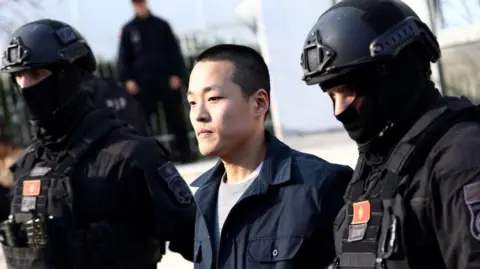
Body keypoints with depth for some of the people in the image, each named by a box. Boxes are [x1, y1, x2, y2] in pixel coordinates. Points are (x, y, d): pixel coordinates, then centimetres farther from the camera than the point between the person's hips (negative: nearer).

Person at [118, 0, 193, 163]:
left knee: (175, 116, 1)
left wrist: (177, 74, -4)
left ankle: (184, 152, 6)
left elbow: (173, 50, 6)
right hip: (142, 81, 0)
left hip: (166, 78, 0)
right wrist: (128, 79, -5)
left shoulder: (161, 25, 8)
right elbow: (124, 57, 6)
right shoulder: (128, 30, 8)